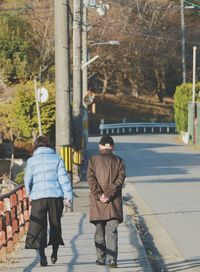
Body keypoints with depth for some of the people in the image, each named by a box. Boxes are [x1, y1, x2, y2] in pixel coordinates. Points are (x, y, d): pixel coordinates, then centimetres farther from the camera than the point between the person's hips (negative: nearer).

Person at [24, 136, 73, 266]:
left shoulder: (32, 160, 5)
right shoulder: (57, 158, 5)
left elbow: (27, 180, 9)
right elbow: (63, 177, -2)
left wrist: (29, 192, 28)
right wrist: (68, 195, -3)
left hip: (38, 197, -1)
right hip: (56, 195, 1)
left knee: (38, 227, 1)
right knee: (55, 225, 16)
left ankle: (42, 256, -11)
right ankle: (54, 254, 21)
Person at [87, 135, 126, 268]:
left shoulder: (93, 160, 5)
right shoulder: (118, 161, 5)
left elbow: (91, 178, -6)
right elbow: (120, 178, -6)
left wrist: (98, 195, -10)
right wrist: (109, 194, -10)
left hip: (97, 202, 0)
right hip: (114, 202, 0)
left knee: (99, 231, 11)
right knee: (112, 231, -3)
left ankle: (101, 258, 14)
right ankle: (112, 259, -14)